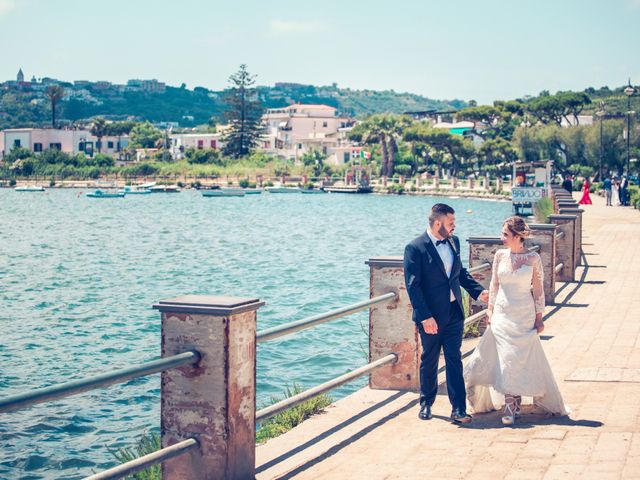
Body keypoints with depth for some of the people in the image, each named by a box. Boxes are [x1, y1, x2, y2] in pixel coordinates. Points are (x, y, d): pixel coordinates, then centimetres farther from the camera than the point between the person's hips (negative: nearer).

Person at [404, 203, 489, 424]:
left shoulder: (454, 242, 6)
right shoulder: (415, 248, -13)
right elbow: (413, 286, -15)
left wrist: (478, 291, 6)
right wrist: (425, 317, -19)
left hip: (454, 312, 4)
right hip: (431, 316, -4)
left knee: (454, 360, 1)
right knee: (429, 361, 11)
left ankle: (458, 409, 1)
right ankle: (426, 404, 28)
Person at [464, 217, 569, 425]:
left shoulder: (533, 258, -6)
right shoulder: (500, 255, 1)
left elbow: (538, 289, -2)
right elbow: (494, 285, 8)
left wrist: (539, 317, -3)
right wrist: (490, 310, 5)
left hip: (524, 316, -2)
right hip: (502, 314, 2)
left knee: (522, 358, 1)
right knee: (504, 359, 1)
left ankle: (512, 404, 12)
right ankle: (511, 404, 12)